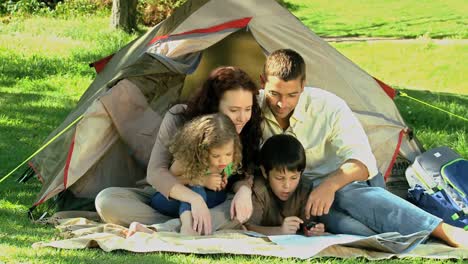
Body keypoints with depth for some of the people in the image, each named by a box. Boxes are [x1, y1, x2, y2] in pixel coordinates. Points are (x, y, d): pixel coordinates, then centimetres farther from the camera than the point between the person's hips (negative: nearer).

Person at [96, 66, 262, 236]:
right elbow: (155, 172, -23)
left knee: (247, 207, -33)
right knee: (106, 200, -29)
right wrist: (194, 198, -39)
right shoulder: (178, 118, -21)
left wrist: (244, 190, -33)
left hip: (212, 205, 1)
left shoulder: (246, 130, -15)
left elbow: (241, 177, -5)